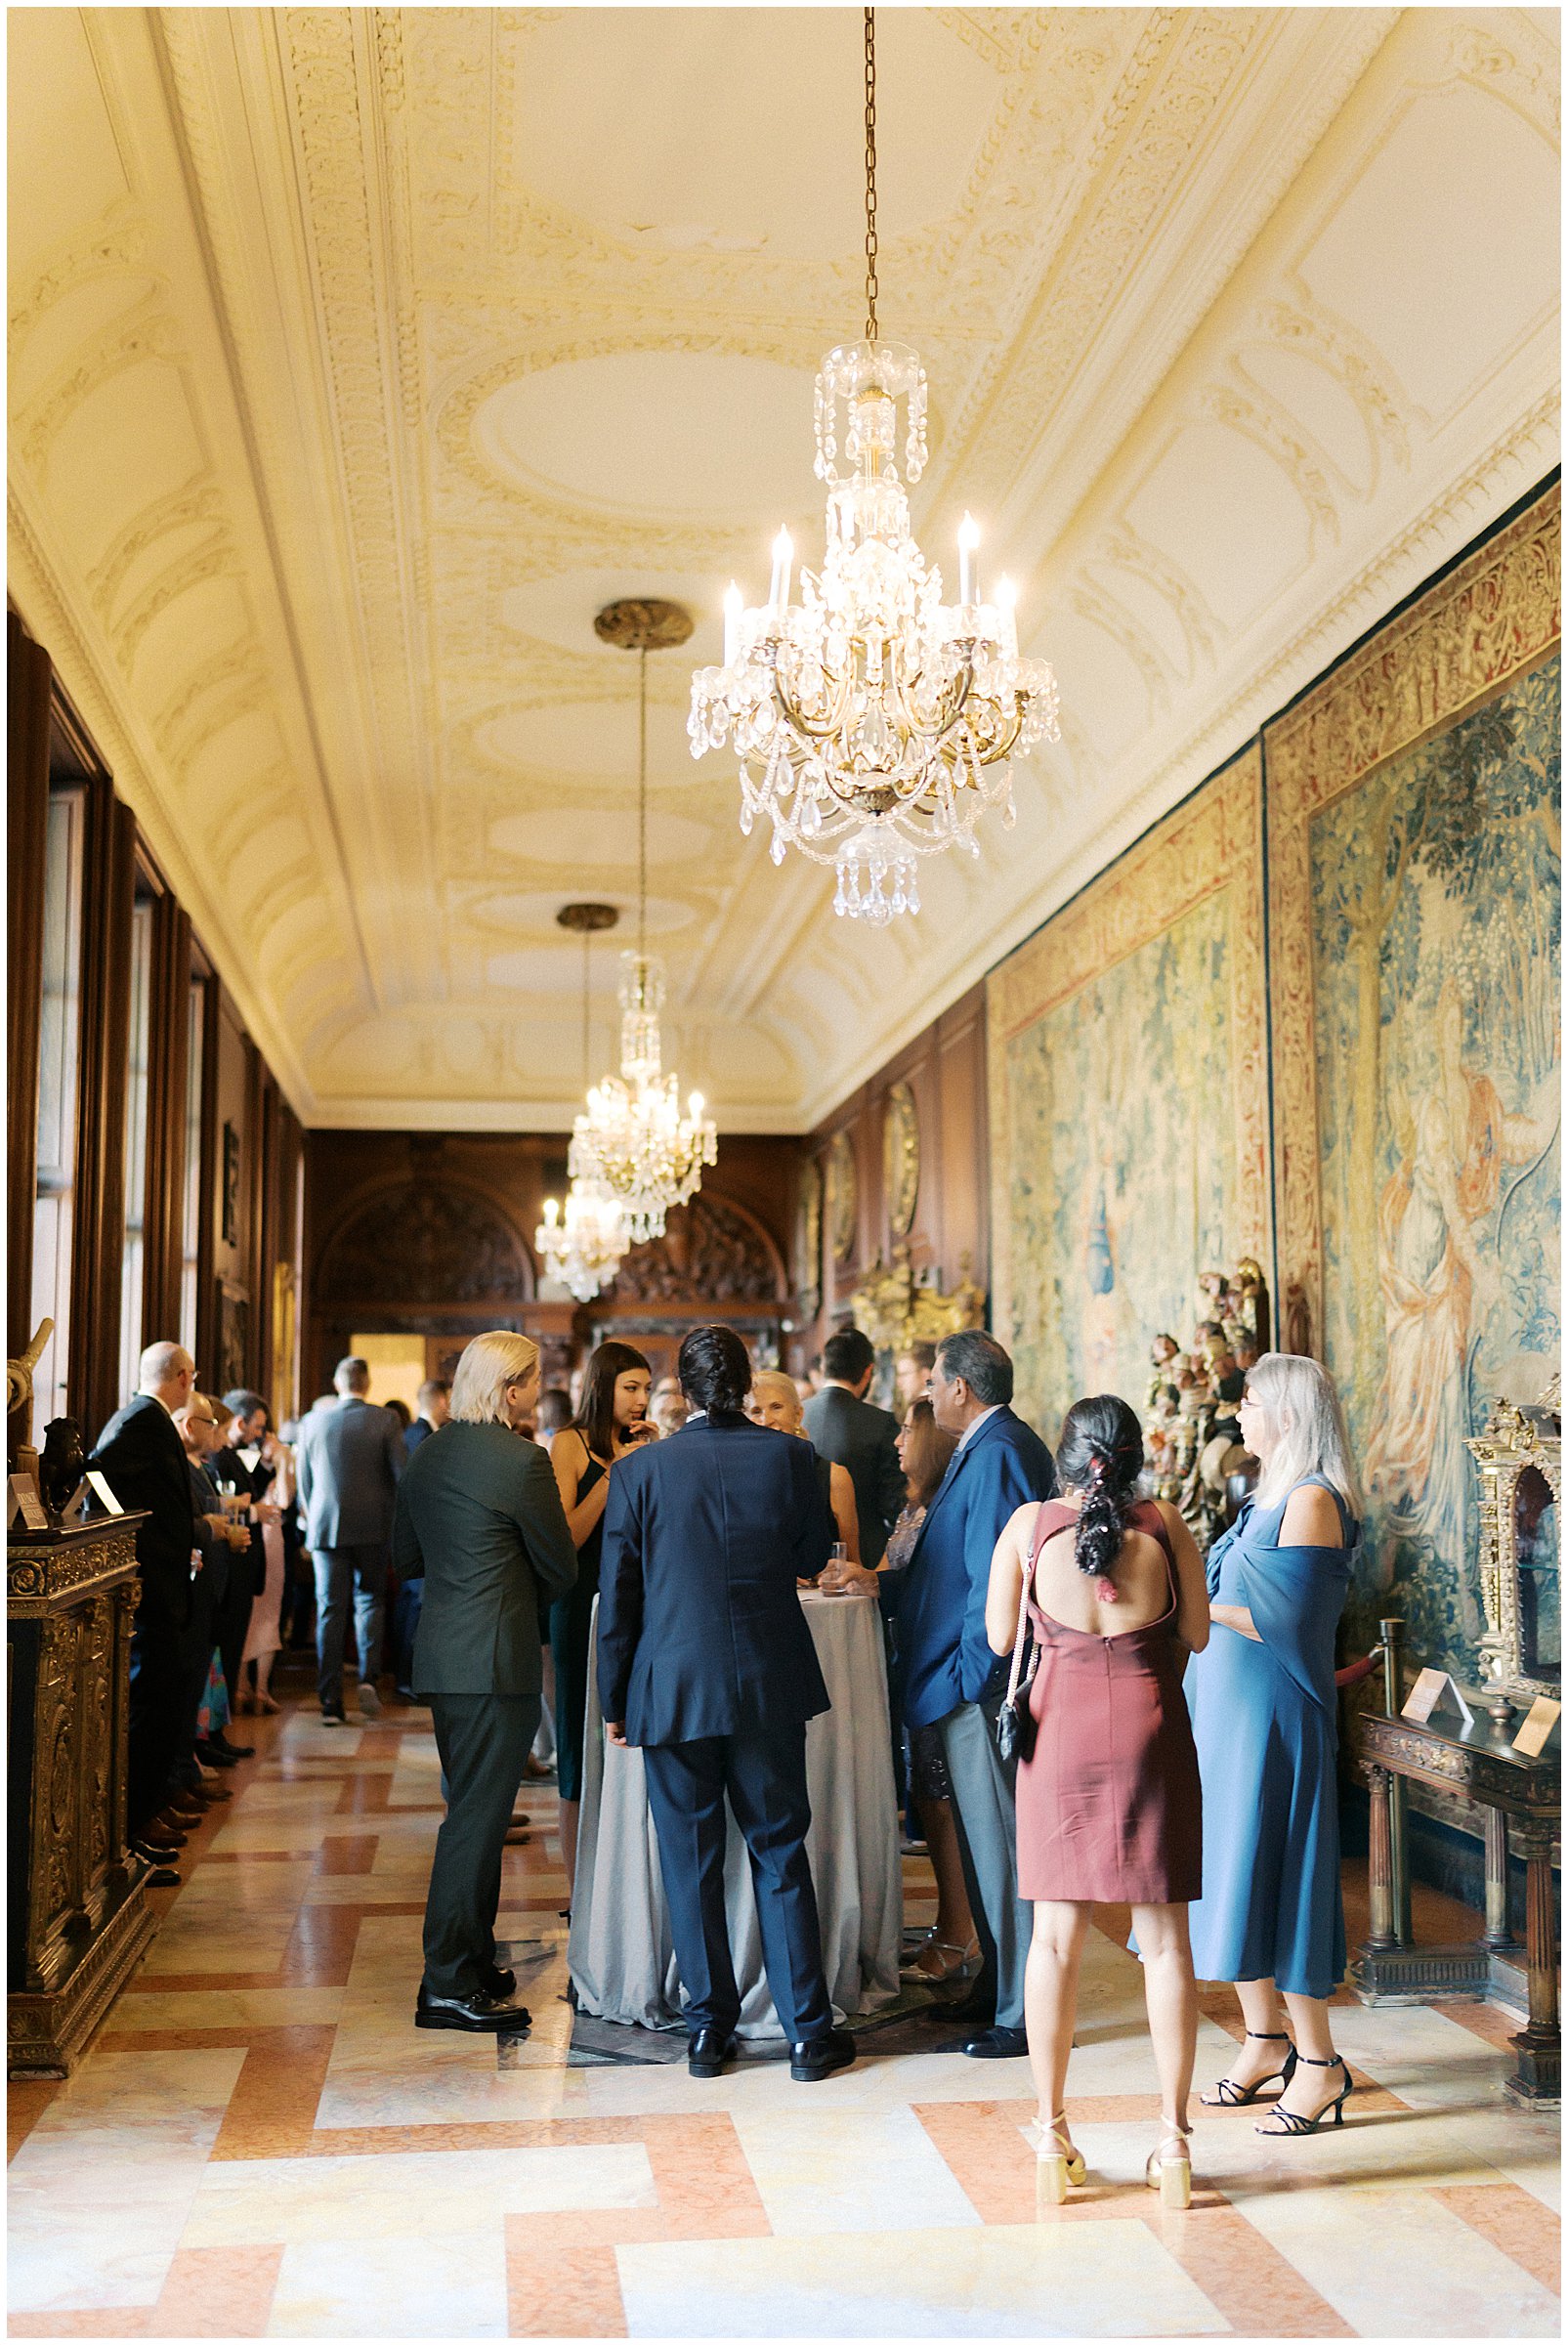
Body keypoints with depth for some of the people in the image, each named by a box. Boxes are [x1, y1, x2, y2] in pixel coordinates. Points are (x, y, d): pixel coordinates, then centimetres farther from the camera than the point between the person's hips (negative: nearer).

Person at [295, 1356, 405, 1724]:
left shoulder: (313, 1422, 3)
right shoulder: (384, 1420, -5)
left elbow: (303, 1480, 10)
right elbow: (401, 1474, -7)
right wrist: (395, 1518, 8)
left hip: (326, 1527, 1)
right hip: (373, 1527, -1)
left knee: (330, 1611, 5)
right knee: (369, 1600, 13)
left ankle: (331, 1701, 3)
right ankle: (368, 1677, -5)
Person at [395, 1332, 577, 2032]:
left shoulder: (426, 1454, 8)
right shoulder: (522, 1461, -16)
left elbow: (407, 1554, 17)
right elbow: (560, 1568, -7)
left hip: (442, 1654, 9)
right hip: (496, 1658, -9)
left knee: (473, 1810, 18)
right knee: (477, 1816, -2)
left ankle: (472, 1960, 28)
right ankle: (450, 1985, 4)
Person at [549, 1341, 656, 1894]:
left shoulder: (639, 1446, 11)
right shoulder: (571, 1445, -4)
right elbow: (566, 1537, -13)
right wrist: (615, 1472, -16)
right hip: (585, 1605, -5)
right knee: (583, 1736, 2)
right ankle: (579, 1887, 10)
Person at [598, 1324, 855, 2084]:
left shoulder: (638, 1471, -7)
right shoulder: (790, 1457, -6)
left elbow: (616, 1597, -3)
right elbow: (813, 1555, 9)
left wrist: (613, 1700, 7)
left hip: (673, 1691, -1)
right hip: (769, 1689, 1)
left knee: (690, 1864, 11)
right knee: (780, 1855, 11)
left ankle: (709, 2029, 19)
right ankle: (808, 2032, 16)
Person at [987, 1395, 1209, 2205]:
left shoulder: (1029, 1526, -4)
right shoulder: (1165, 1524, -4)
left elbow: (998, 1638, 4)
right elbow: (1196, 1636, 4)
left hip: (1061, 1729, 0)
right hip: (1150, 1731, 0)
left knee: (1056, 1938, 9)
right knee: (1164, 1940, 8)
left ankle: (1053, 2135, 17)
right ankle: (1173, 2138, 14)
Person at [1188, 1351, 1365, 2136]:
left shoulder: (1312, 1499, -15)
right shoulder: (1270, 1496, 13)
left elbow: (1284, 1621, -21)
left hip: (1273, 1714, -9)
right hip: (1227, 1711, 9)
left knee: (1269, 1872, -3)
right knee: (1229, 1870, 12)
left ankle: (1318, 2062, 9)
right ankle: (1264, 2039, 25)